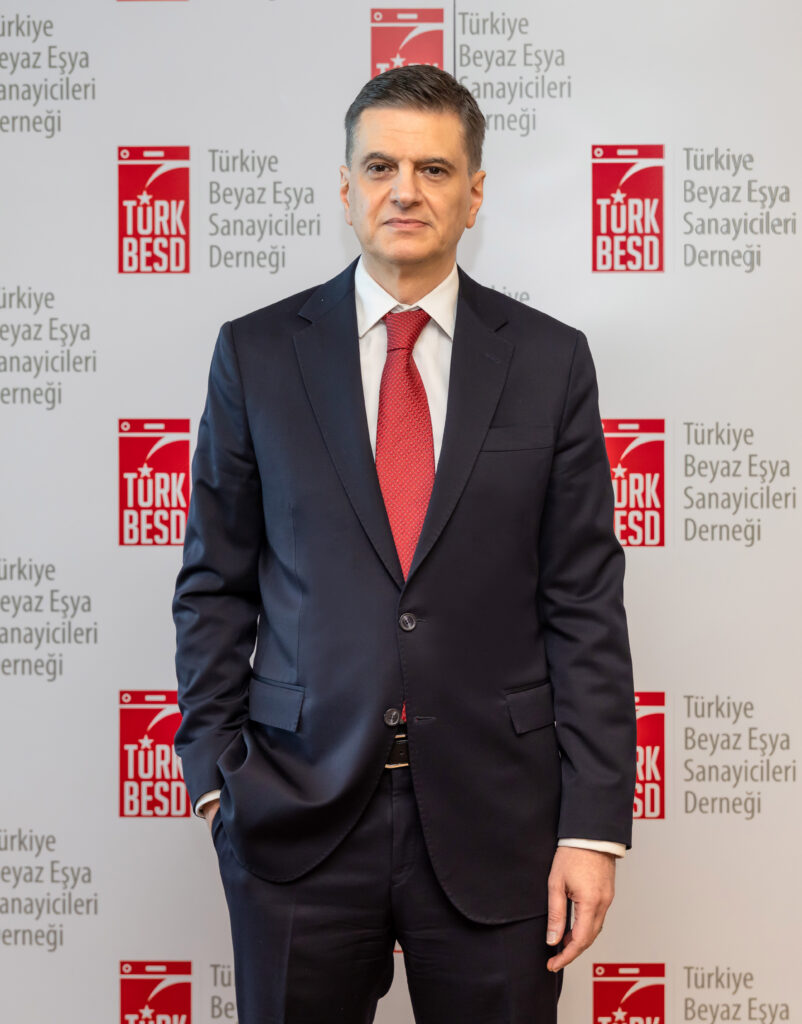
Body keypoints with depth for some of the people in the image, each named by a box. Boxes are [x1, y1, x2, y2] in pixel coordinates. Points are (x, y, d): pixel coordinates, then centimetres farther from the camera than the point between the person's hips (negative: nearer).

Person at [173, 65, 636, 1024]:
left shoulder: (550, 360, 1)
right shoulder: (256, 353, 2)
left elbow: (585, 603, 0)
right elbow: (214, 585, 6)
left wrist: (595, 822, -5)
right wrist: (215, 771, 0)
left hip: (495, 816, 0)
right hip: (297, 813, 0)